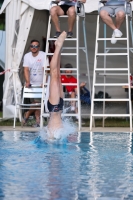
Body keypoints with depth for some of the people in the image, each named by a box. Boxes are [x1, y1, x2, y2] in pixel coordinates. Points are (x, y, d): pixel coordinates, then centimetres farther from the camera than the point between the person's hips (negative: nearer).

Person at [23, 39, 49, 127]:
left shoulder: (43, 55, -9)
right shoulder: (27, 56, 0)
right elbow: (26, 70, -7)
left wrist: (44, 82, -24)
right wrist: (27, 82, -20)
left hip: (40, 83, -2)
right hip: (31, 83, 2)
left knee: (37, 102, -5)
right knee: (36, 102, -1)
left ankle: (27, 114, 10)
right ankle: (38, 121, 5)